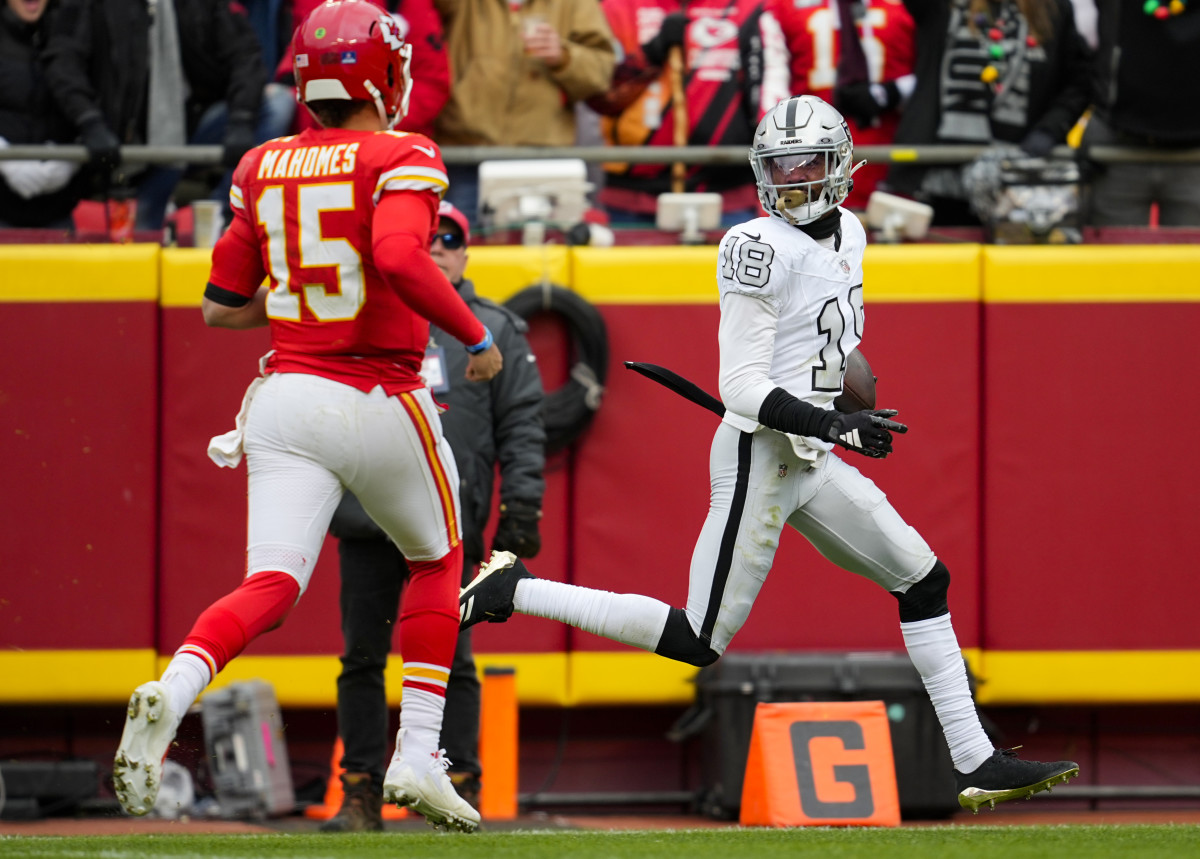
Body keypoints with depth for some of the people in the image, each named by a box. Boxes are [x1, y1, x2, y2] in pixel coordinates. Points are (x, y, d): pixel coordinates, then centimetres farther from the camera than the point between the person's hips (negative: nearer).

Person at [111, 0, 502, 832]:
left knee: (271, 586, -4)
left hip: (286, 394, 4)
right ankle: (417, 757, 15)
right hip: (380, 405, -4)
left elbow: (220, 307, 13)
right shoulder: (402, 160, -8)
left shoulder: (265, 168, 9)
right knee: (436, 560, 21)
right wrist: (475, 334, -14)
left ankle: (174, 690, -34)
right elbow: (400, 259, -27)